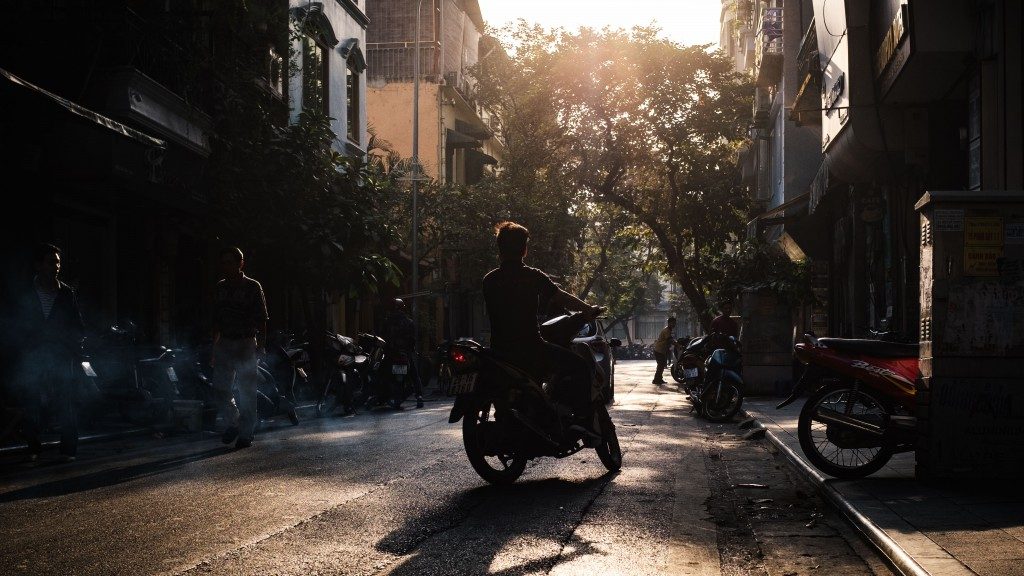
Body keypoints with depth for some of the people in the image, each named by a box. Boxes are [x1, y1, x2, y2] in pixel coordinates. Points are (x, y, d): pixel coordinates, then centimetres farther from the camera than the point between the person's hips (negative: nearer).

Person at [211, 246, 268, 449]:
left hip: (245, 344, -4)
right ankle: (233, 422, 22)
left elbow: (261, 320, -4)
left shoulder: (252, 287, -3)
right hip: (224, 343, 5)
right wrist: (214, 345, 10)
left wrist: (261, 347, -10)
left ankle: (246, 434, 5)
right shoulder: (220, 288, 12)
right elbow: (216, 320, 16)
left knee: (247, 391, -2)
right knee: (220, 387, 1)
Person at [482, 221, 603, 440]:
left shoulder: (489, 280, 7)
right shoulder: (533, 277, -7)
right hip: (530, 347, -6)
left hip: (500, 350, 6)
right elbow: (562, 299, -2)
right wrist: (590, 310, 14)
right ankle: (584, 419, -10)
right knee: (581, 366, 2)